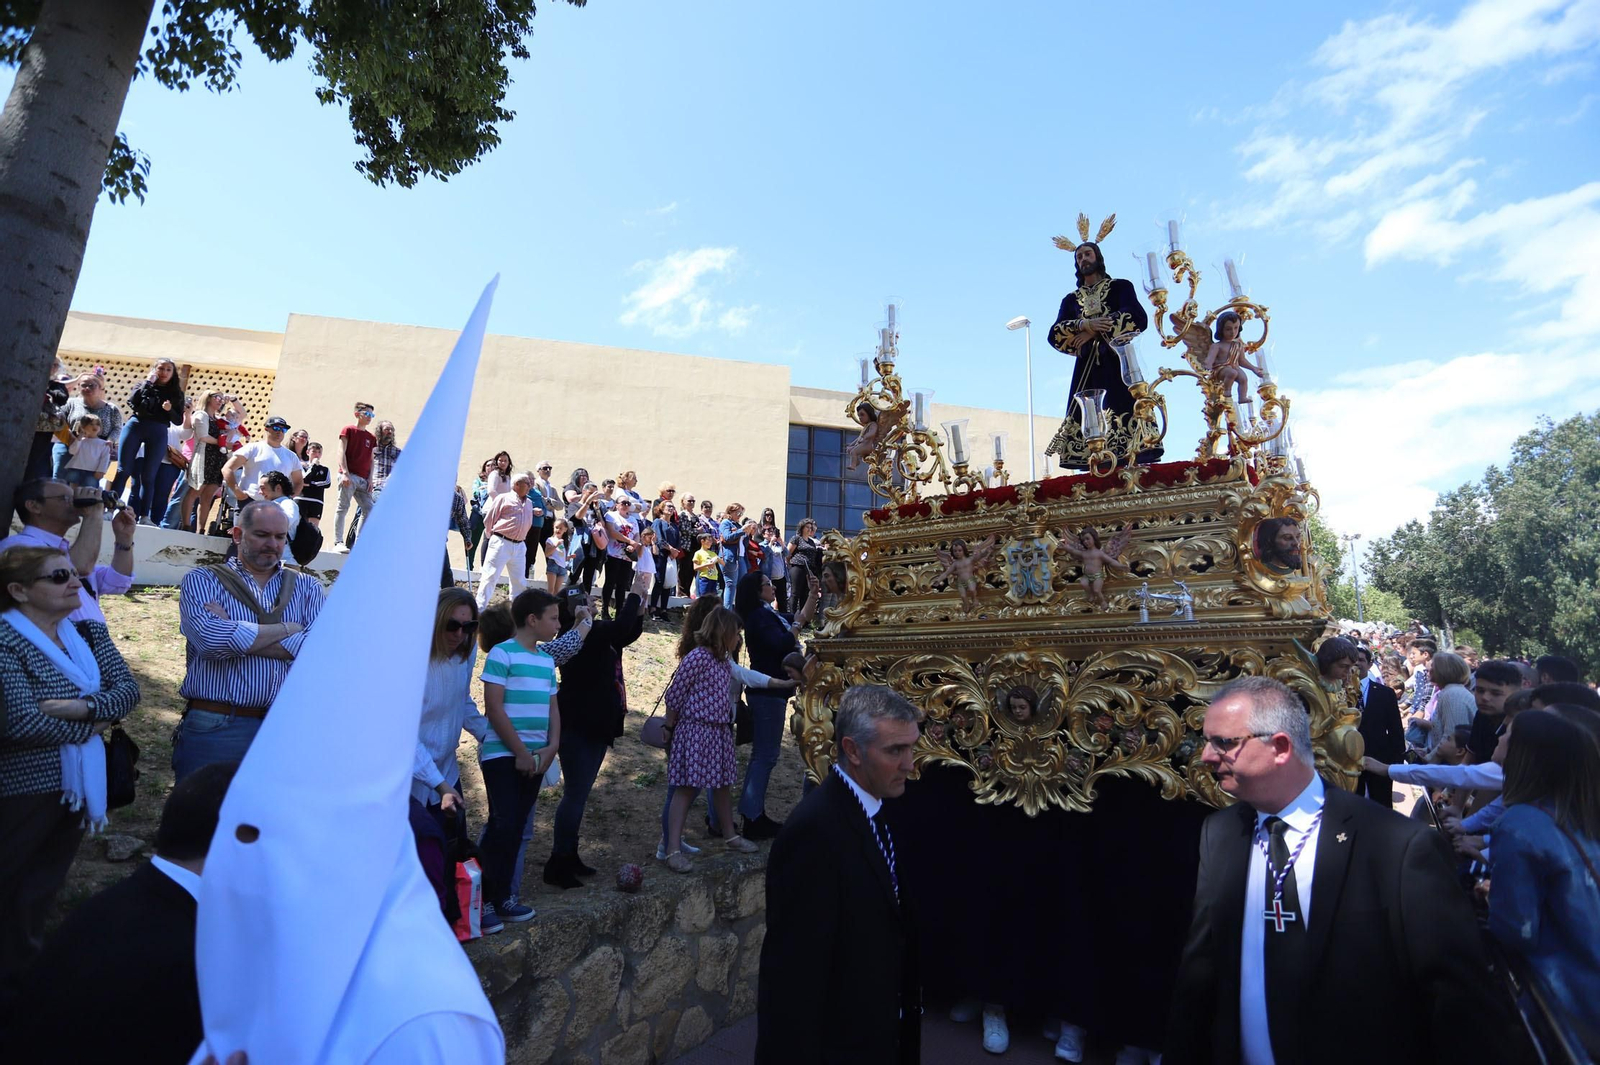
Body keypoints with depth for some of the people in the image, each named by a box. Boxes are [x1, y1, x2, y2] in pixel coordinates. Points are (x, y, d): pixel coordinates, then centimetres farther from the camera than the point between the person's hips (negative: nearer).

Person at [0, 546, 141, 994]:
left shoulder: (88, 632, 4)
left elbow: (128, 689, -4)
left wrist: (81, 708, -20)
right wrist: (87, 728, -11)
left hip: (76, 784, 6)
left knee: (42, 890, 18)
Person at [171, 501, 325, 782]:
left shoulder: (307, 588, 11)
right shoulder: (201, 580, 7)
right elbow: (210, 638, -13)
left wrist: (234, 637, -9)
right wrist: (287, 629, -4)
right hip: (215, 728, -1)